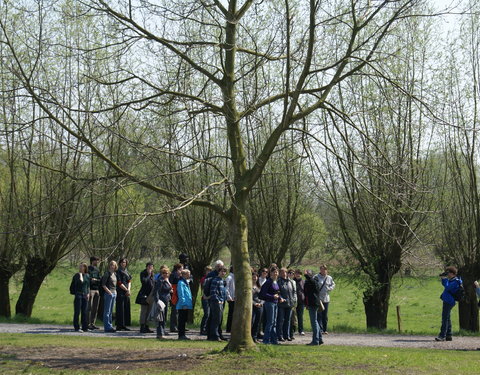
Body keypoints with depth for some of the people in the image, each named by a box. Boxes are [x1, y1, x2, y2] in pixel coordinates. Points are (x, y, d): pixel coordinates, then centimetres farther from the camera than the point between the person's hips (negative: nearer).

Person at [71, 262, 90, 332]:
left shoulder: (87, 276, 11)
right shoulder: (76, 275, -2)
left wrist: (88, 293, 8)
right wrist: (80, 275, -17)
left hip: (85, 295, 5)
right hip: (78, 294, -5)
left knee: (85, 312, 6)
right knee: (77, 311, -3)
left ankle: (84, 327, 12)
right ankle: (76, 327, 1)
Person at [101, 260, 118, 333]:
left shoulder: (115, 274, 13)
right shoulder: (107, 273, -9)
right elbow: (103, 285, -12)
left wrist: (115, 291, 12)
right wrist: (109, 292, -15)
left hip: (114, 293, 8)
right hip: (108, 293, -8)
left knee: (111, 311, 12)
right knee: (107, 311, -5)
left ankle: (109, 325, 18)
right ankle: (107, 327, -5)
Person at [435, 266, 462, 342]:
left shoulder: (455, 281, -16)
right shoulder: (451, 280, 15)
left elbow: (447, 287, -25)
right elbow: (445, 285, 27)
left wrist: (445, 279, -17)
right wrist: (442, 279, 12)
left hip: (449, 302, -10)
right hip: (447, 301, 10)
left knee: (445, 318, -11)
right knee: (447, 318, 13)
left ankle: (442, 336, -13)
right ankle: (448, 335, 18)